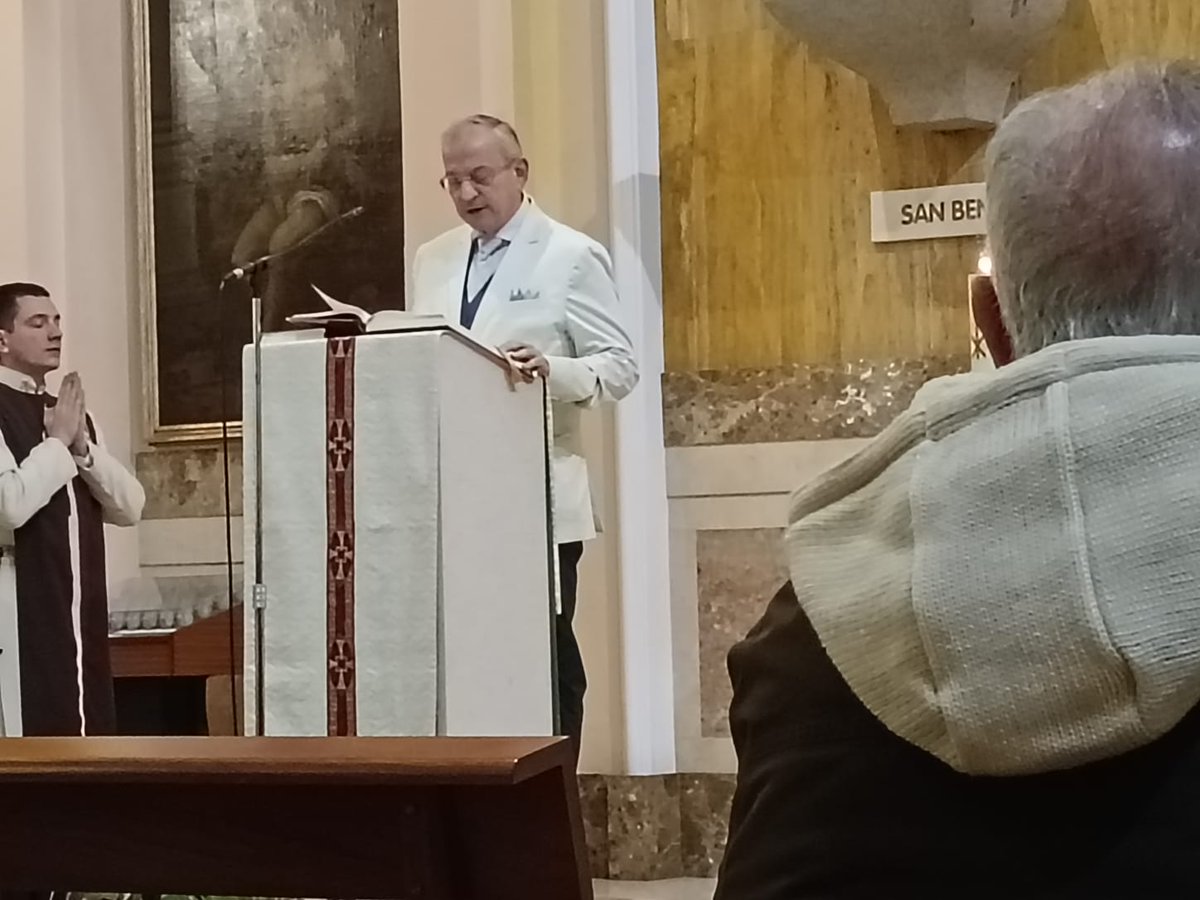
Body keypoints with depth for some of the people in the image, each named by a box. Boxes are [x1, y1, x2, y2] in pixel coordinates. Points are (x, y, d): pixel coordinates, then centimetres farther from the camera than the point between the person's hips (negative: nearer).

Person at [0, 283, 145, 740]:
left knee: (87, 730, 10)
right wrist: (57, 441, -10)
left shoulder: (71, 411, 16)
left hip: (83, 613, 7)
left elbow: (130, 507, 9)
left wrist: (81, 445, -5)